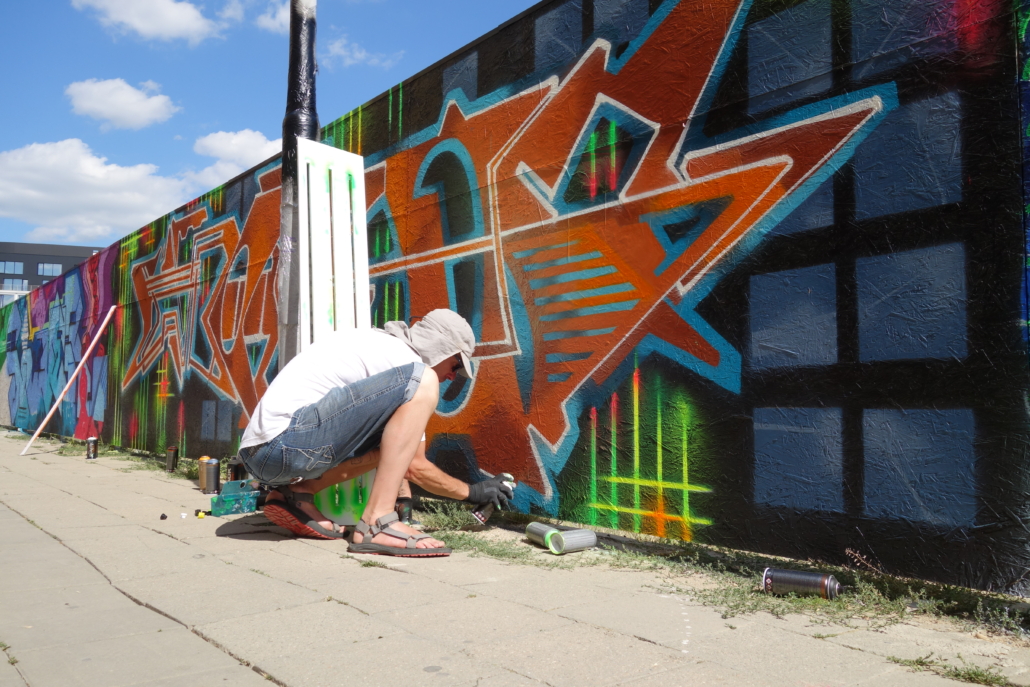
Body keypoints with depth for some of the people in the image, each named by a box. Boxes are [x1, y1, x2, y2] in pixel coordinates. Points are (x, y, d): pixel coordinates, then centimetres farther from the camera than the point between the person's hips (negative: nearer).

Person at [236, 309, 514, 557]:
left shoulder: (375, 344, 23)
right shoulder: (406, 361, -5)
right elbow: (415, 467, 0)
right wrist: (472, 492, 14)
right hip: (288, 444, -10)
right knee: (422, 382, -16)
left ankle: (297, 494, 10)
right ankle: (376, 523, -18)